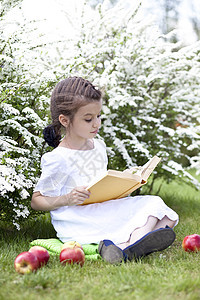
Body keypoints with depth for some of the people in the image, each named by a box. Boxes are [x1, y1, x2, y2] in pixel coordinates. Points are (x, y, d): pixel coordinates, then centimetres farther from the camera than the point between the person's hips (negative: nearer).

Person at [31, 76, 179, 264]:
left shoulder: (98, 146, 13)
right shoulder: (58, 159, -12)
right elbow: (36, 201, -7)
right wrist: (67, 199, -23)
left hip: (104, 211, 9)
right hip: (77, 222, -9)